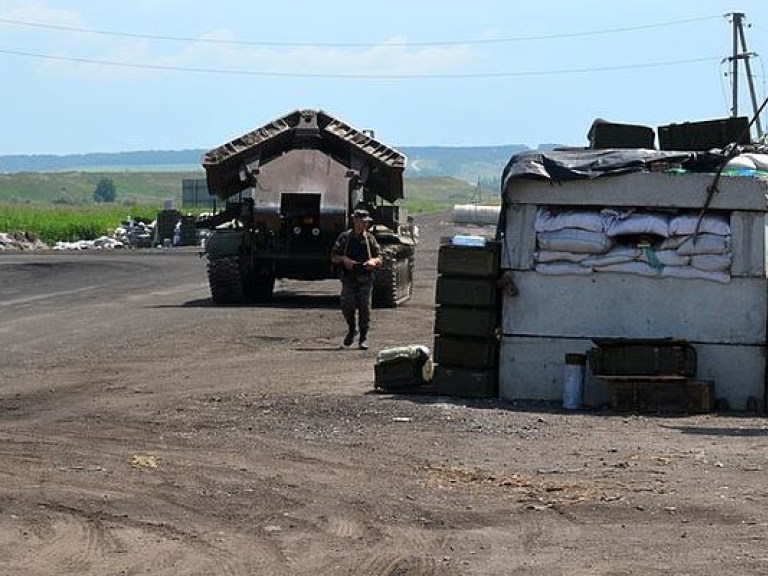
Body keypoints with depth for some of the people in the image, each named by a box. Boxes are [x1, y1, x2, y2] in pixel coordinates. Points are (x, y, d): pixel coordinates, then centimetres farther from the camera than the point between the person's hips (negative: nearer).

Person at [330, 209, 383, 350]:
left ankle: (363, 338, 6)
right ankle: (351, 329, 16)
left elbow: (380, 260, 10)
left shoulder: (370, 239, 9)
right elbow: (333, 257, 8)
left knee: (364, 308, -2)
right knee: (347, 306, -11)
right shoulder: (345, 237, 6)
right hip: (349, 278, -1)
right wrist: (344, 259, -11)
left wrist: (373, 261, -13)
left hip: (365, 278, 1)